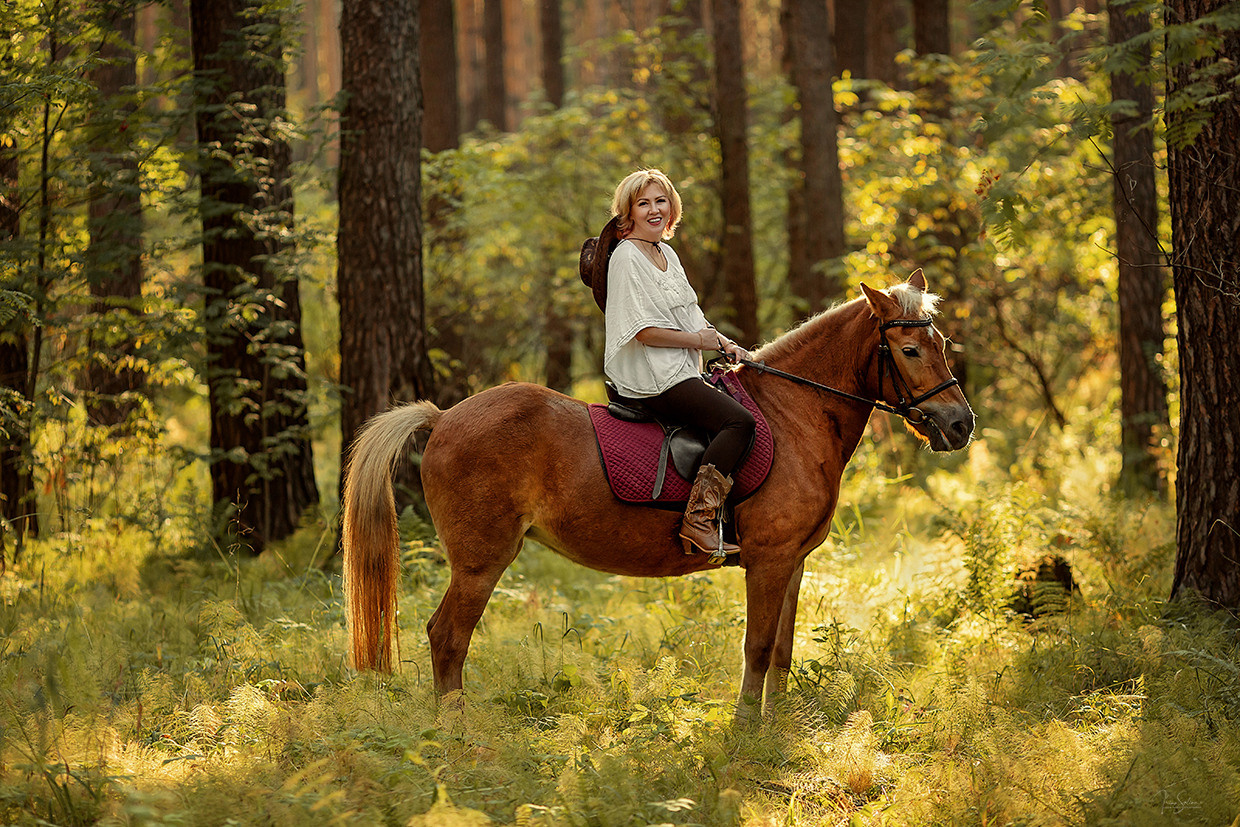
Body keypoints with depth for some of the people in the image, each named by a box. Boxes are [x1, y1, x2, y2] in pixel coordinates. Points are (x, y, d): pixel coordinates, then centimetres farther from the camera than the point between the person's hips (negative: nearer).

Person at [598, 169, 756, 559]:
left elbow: (689, 317, 21)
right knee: (738, 421, -21)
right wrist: (701, 340, -11)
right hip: (652, 379, -10)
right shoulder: (627, 257, -12)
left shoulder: (667, 254, 17)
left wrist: (723, 343, 3)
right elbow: (646, 331, -18)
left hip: (680, 374, 10)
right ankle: (700, 519, -26)